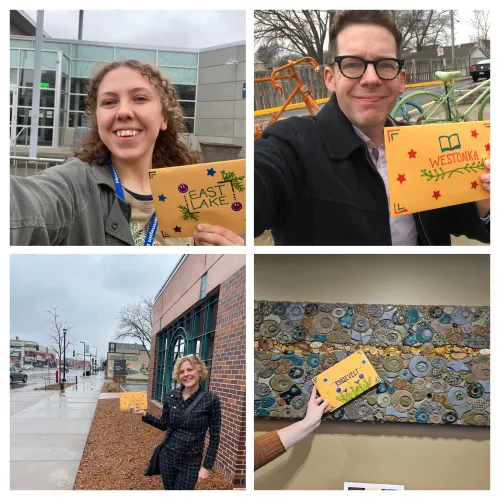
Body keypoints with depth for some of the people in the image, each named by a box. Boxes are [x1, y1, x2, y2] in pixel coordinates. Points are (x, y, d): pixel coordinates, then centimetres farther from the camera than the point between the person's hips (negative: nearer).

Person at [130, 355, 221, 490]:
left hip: (191, 462, -4)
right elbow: (164, 425, 9)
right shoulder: (171, 396, -4)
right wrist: (144, 414, -5)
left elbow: (215, 436, -8)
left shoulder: (210, 400, -15)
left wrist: (207, 466, -8)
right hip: (167, 456, 4)